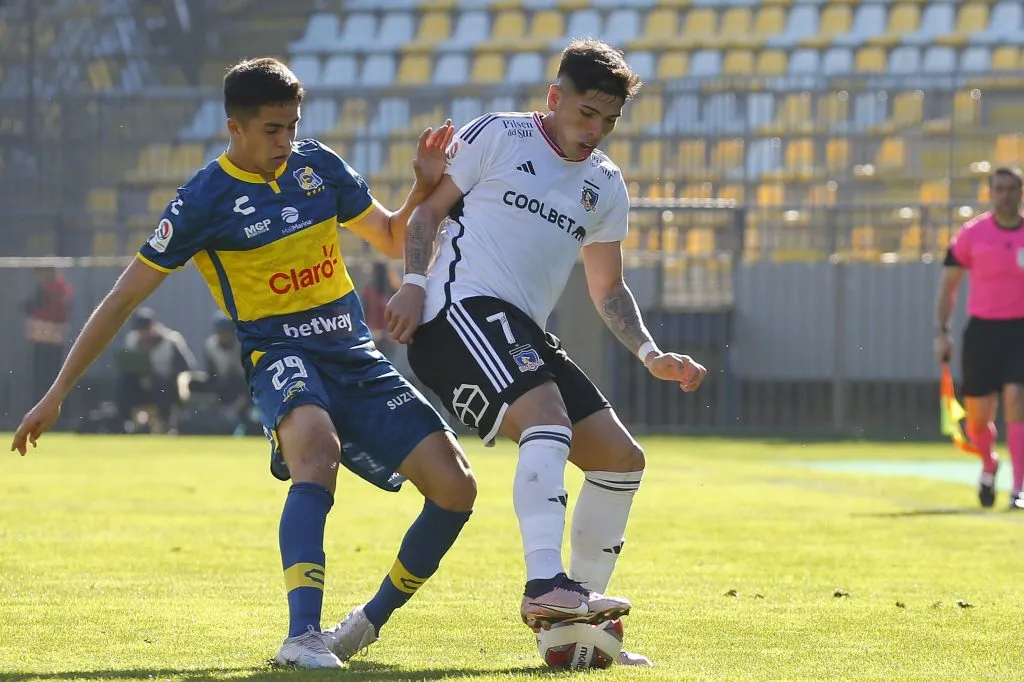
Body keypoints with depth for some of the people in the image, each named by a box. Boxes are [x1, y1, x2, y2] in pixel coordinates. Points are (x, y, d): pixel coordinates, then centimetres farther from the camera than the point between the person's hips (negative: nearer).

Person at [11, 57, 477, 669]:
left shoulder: (320, 166, 8)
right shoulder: (206, 200, -6)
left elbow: (394, 241, 21)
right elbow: (125, 298, -1)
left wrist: (425, 187, -1)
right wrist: (58, 393, -2)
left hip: (357, 357, 5)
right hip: (280, 355, -5)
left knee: (455, 487, -10)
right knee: (318, 449, -40)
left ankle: (368, 624, 9)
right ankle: (303, 636, -49)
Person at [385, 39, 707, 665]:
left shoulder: (605, 186, 18)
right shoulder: (496, 137, 1)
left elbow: (608, 288, 24)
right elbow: (428, 208, 2)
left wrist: (651, 354, 9)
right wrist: (415, 284, -13)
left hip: (524, 338, 8)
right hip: (463, 307, -8)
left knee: (621, 457, 2)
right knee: (548, 416, -32)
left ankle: (580, 611, 12)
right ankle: (544, 584, -40)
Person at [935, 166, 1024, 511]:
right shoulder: (972, 234, 1)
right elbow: (948, 284, 7)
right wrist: (941, 331, -1)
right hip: (982, 330, 1)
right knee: (978, 417, 5)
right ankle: (988, 466, 38)